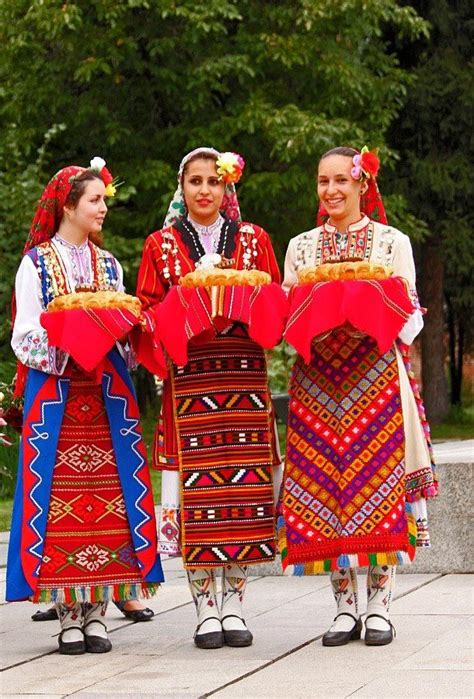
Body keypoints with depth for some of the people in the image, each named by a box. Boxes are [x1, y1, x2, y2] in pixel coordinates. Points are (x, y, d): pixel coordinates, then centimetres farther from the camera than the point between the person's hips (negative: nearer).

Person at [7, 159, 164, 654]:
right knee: (58, 496, -7)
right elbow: (25, 337, -1)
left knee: (107, 493, -3)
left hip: (107, 393, 4)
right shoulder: (36, 264, 4)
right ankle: (68, 618, -1)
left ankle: (96, 613, 3)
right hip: (55, 392, -4)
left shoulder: (108, 264, 17)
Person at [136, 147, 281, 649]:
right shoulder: (160, 244, 10)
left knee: (243, 486, -3)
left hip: (244, 378, 1)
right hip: (187, 380, -1)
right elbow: (146, 312, 6)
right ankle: (205, 609, 1)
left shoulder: (253, 239, 13)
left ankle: (234, 604, 6)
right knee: (194, 486, -6)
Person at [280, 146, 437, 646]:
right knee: (324, 487, -2)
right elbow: (284, 316, 10)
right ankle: (345, 607, 5)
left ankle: (379, 605, 0)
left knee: (378, 484, -6)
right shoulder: (300, 247, 13)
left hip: (376, 377, -2)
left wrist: (371, 319, -19)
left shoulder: (393, 242, 6)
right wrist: (315, 318, -11)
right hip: (318, 380, 2)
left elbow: (410, 318, 0)